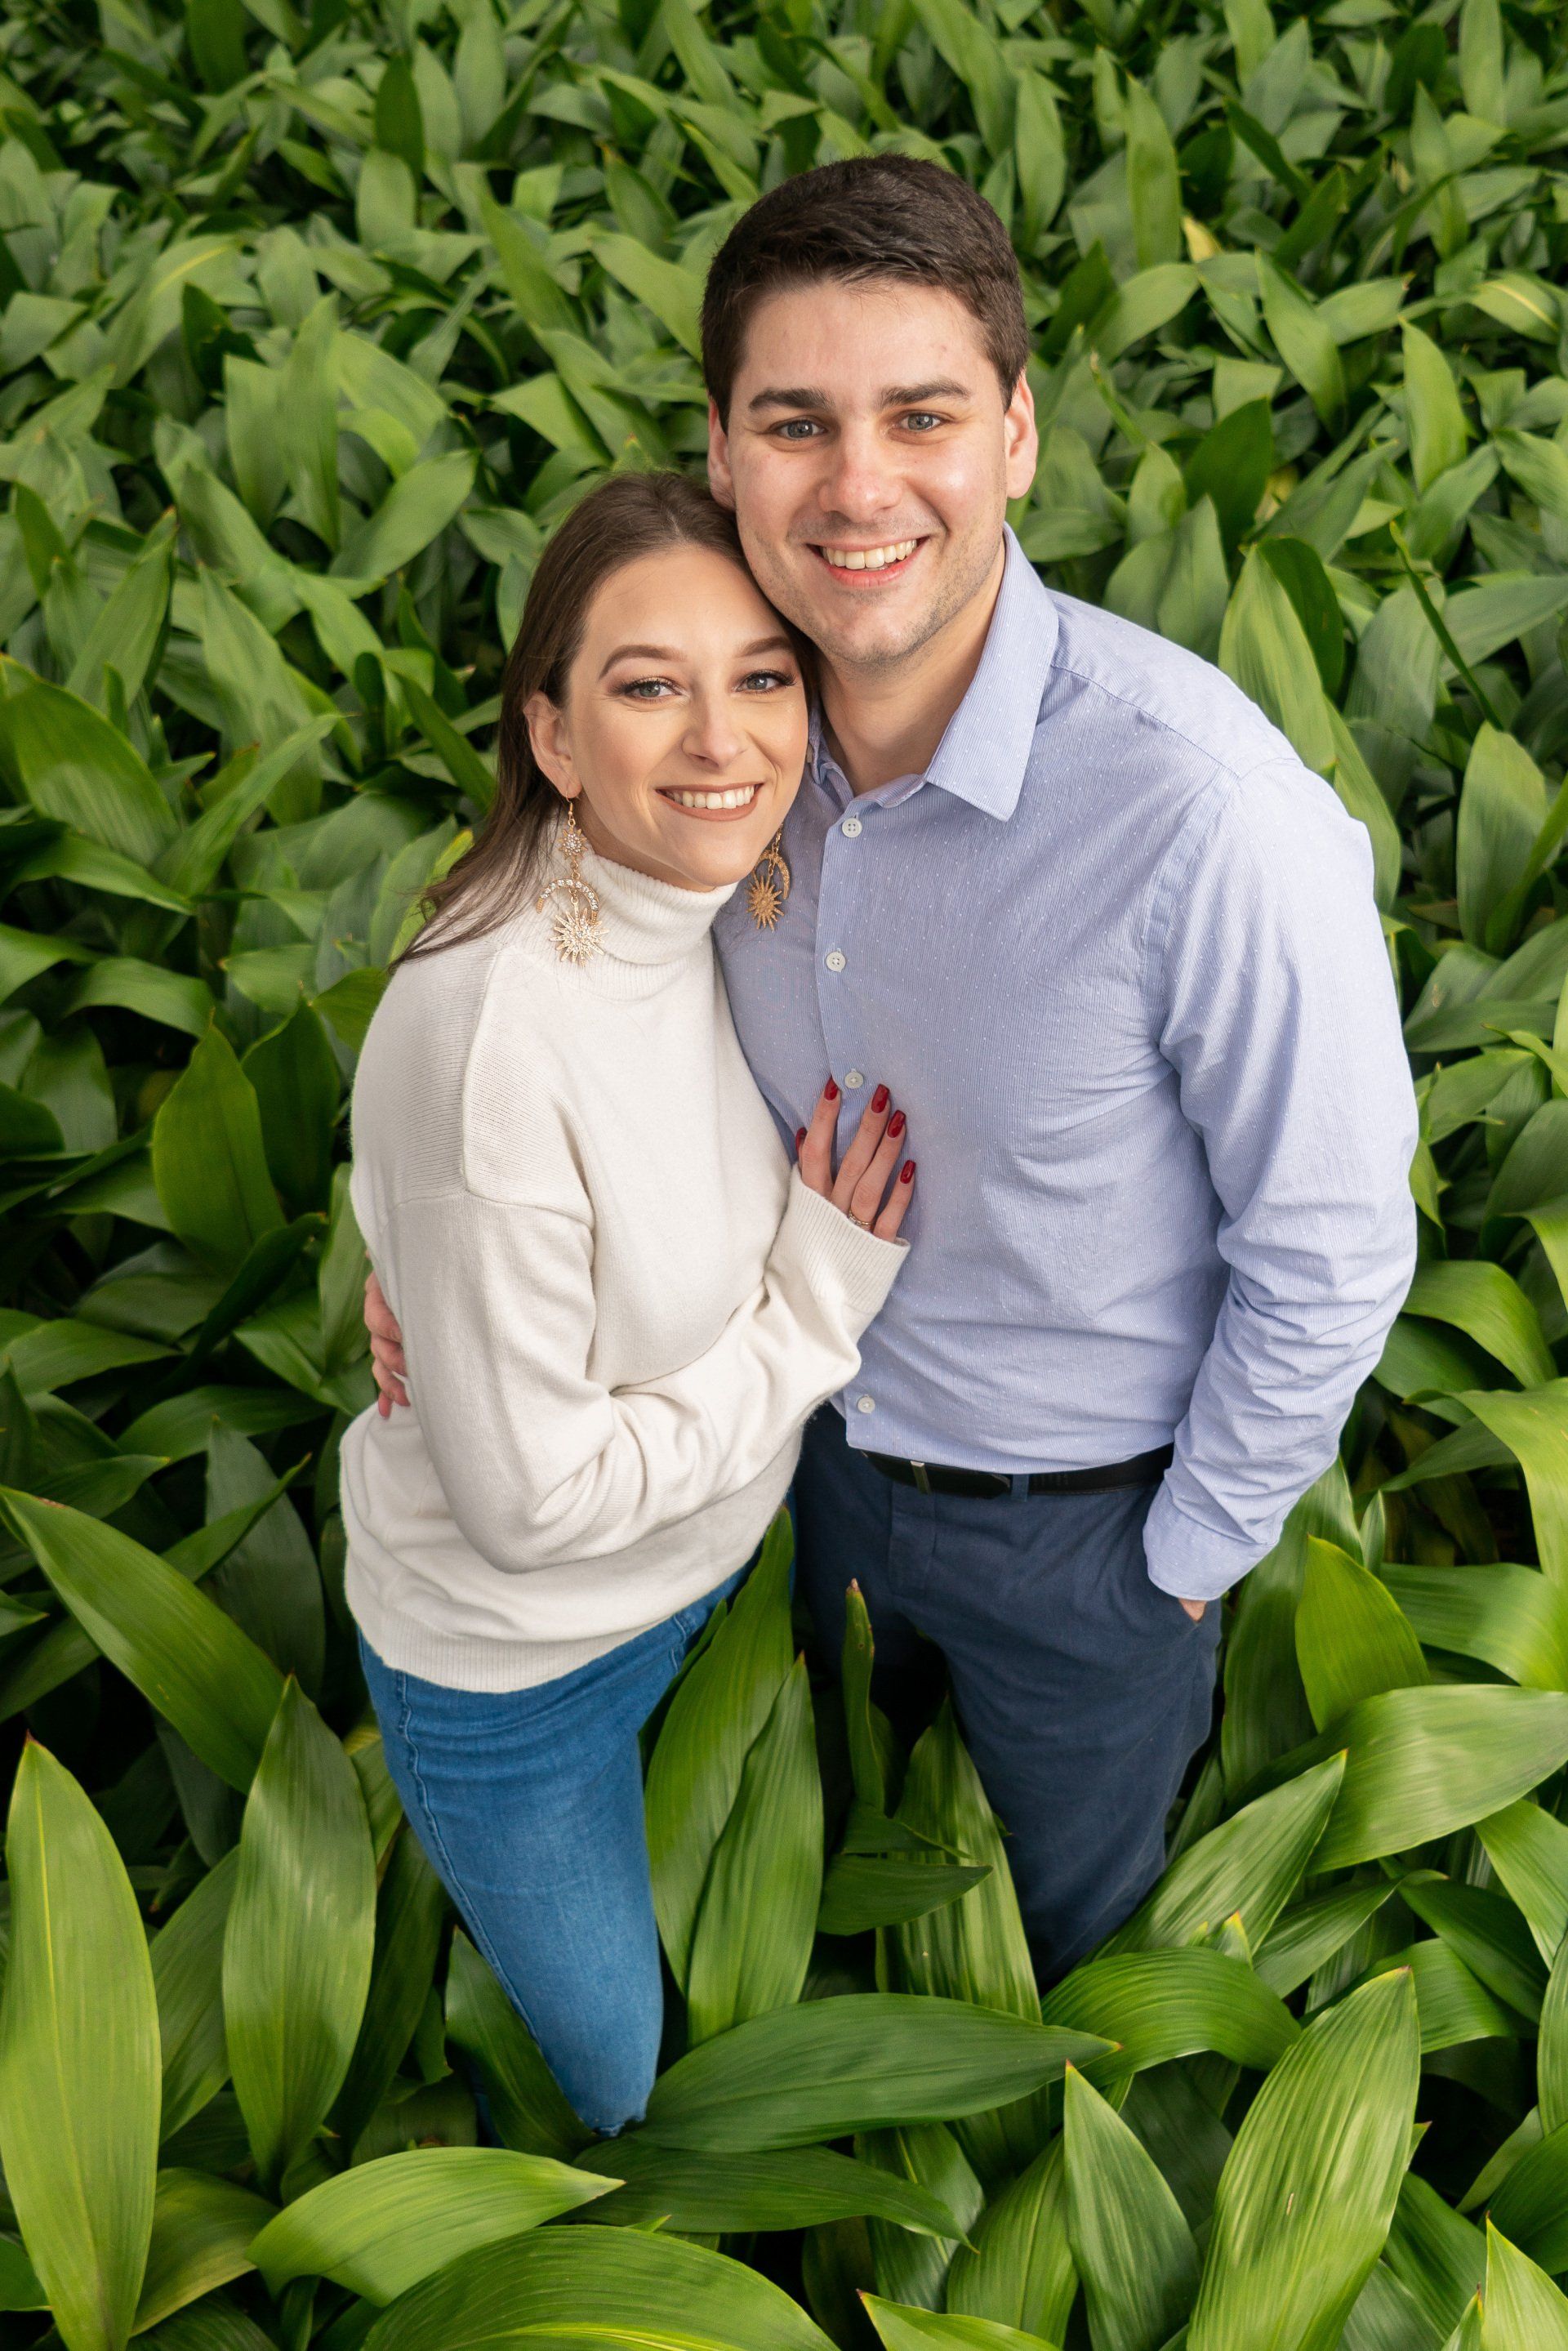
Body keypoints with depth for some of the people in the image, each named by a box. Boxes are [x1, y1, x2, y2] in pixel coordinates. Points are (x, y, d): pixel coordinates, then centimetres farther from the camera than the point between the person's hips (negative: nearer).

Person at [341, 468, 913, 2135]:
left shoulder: (738, 900, -13)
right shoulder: (491, 1038, -36)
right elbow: (531, 1497, -28)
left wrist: (834, 1256, -14)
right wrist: (819, 1308, -23)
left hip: (710, 1559, 6)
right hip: (512, 1663, -6)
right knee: (616, 2082, 22)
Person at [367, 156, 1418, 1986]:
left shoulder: (1201, 807, -37)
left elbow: (1328, 1252, -24)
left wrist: (1188, 1563, -12)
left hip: (1082, 1504, -5)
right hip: (835, 1423, 5)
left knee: (1072, 1893, 25)